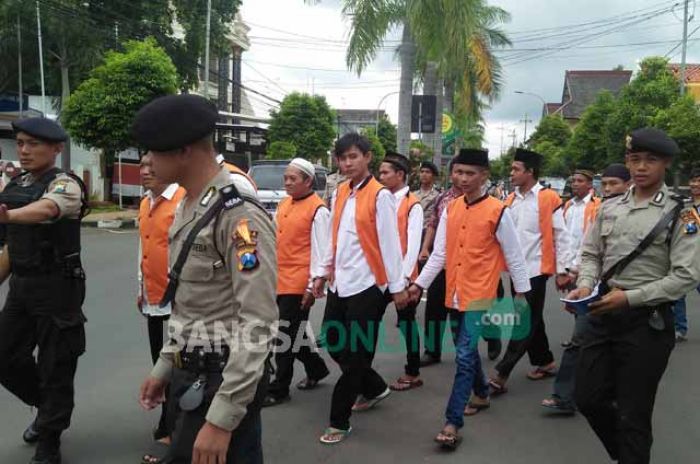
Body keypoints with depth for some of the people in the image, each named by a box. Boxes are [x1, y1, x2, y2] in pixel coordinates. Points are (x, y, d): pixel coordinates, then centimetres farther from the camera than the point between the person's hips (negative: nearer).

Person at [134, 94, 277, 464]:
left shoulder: (239, 215, -22)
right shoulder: (186, 208, 8)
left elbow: (257, 323, -25)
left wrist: (221, 418, -24)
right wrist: (165, 367, 17)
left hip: (223, 382, -9)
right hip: (188, 376, 9)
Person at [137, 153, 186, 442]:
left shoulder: (183, 201, -14)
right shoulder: (145, 203, 11)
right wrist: (141, 288, 21)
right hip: (153, 298, 8)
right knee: (161, 362, 16)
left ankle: (168, 429, 14)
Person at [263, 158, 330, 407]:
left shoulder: (318, 210, -11)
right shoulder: (283, 204, 13)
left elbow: (320, 251, -13)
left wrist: (313, 286, -16)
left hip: (298, 284, -8)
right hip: (279, 281, 8)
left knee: (286, 336, -1)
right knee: (292, 333, 17)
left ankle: (279, 389, 9)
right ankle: (316, 368, 36)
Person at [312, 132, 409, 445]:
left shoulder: (380, 195, -10)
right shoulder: (339, 193, 10)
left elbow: (390, 242, -11)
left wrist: (397, 286, -10)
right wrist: (323, 273, 16)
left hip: (367, 285, -7)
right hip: (340, 283, 7)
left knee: (356, 353, 2)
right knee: (334, 344, 14)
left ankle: (339, 421, 14)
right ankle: (374, 388, 36)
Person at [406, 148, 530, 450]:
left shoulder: (498, 211, -10)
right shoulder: (450, 210, 5)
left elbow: (514, 256, -3)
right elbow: (439, 253, 7)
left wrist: (521, 292, 1)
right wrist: (420, 283, 1)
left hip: (480, 295, -6)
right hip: (455, 293, 6)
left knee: (464, 355, -10)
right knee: (468, 349, 20)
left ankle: (453, 422, -4)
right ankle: (481, 395, 43)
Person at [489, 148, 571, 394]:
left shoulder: (548, 198, -8)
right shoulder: (511, 200, 8)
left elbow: (561, 235, -7)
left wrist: (562, 270, -8)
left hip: (536, 269, -6)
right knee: (531, 319, 15)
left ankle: (501, 375, -4)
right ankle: (545, 362, 31)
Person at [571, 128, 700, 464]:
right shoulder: (609, 209, 8)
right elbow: (591, 254, 14)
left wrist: (630, 298, -18)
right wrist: (586, 285, -7)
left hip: (648, 321, -5)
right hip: (603, 314, 5)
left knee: (634, 413, 6)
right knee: (588, 398, 12)